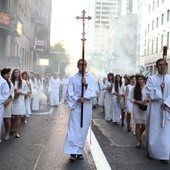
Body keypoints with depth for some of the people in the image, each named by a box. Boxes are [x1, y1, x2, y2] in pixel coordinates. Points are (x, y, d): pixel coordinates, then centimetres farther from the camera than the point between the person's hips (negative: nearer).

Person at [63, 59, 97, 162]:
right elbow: (70, 93, -2)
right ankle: (73, 151, -4)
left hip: (87, 107, 2)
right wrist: (77, 99, -19)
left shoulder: (91, 78, 4)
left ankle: (79, 151, 15)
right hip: (76, 106, -1)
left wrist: (86, 85, -20)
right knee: (74, 128, -6)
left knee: (83, 128, 6)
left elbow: (94, 93, -5)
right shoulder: (73, 78, 2)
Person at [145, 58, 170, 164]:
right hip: (155, 109, -1)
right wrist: (160, 89, -16)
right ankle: (152, 151, 21)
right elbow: (149, 93, -8)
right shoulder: (151, 78, 2)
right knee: (154, 131, 4)